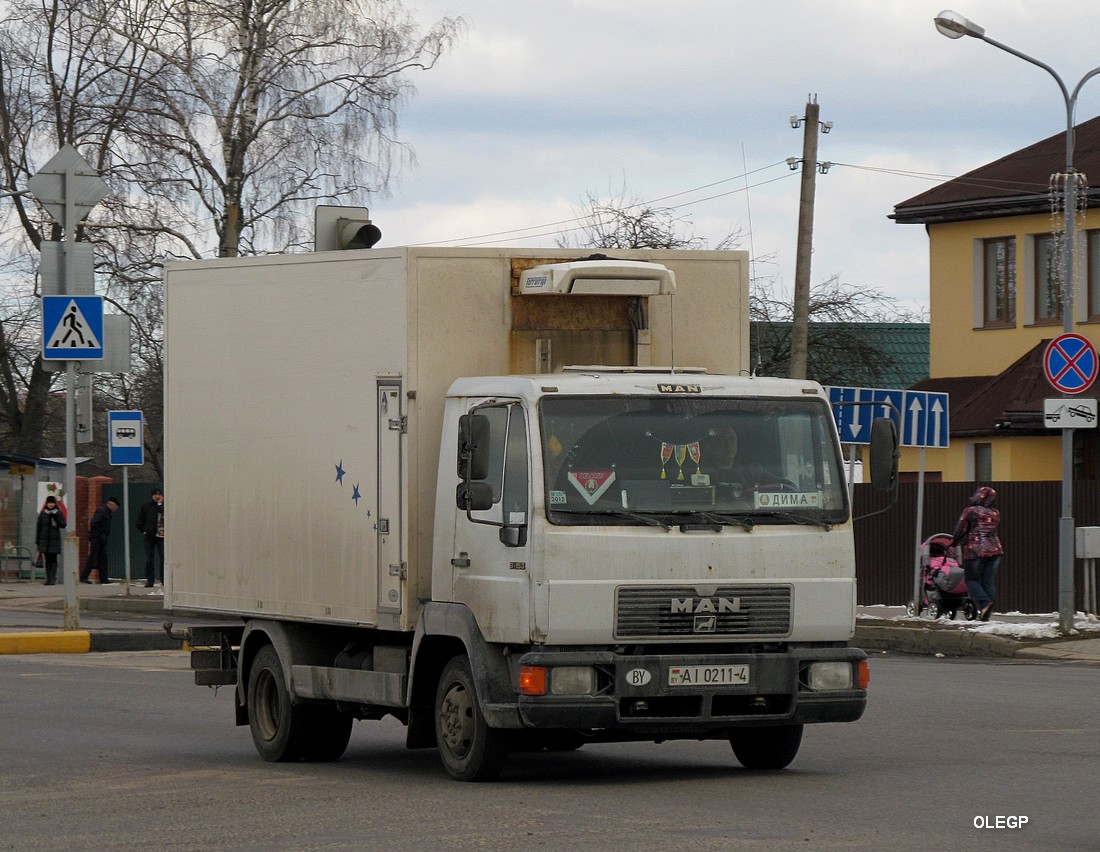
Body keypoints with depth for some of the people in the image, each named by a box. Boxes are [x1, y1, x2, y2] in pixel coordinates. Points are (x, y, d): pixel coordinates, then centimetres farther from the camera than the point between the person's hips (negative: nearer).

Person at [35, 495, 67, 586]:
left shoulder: (59, 513, 3)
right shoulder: (43, 514, 8)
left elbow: (63, 525, -3)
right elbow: (39, 527, 10)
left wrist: (56, 518, -18)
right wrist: (37, 540, 7)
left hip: (55, 540, -2)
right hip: (44, 540, 2)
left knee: (53, 559, -6)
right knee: (47, 560, 3)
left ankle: (53, 578, -7)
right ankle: (48, 578, 6)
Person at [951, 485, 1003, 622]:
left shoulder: (970, 511, -4)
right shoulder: (995, 514, 12)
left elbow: (960, 530, -1)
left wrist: (954, 543, 19)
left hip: (975, 550, -5)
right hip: (995, 549, 5)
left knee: (972, 579, 6)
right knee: (989, 582, 5)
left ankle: (984, 601, -19)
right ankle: (986, 615, 2)